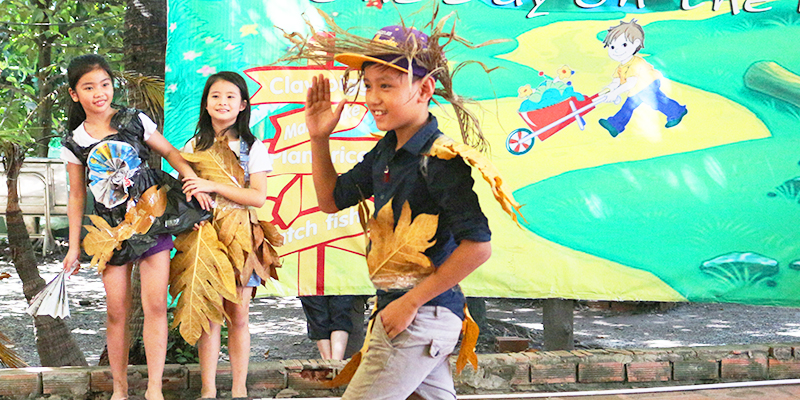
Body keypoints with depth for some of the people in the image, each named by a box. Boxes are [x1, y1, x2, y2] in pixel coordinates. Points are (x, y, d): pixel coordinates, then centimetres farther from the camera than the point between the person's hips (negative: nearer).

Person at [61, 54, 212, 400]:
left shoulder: (134, 121, 0)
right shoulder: (74, 143, 3)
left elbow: (170, 152, 10)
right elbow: (76, 196, 9)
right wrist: (74, 246, 9)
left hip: (151, 220, -1)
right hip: (112, 229, 1)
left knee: (155, 306, -7)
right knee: (116, 312, 2)